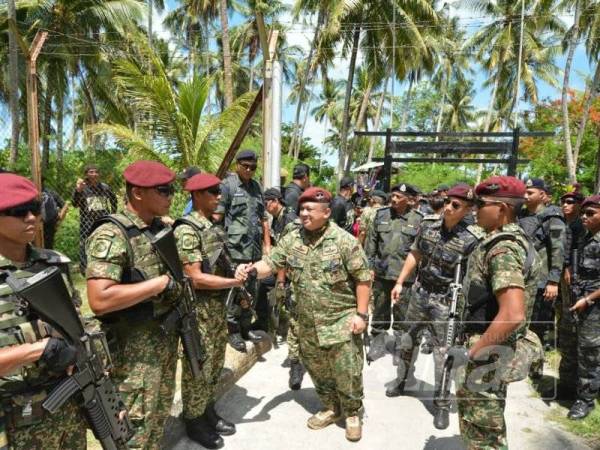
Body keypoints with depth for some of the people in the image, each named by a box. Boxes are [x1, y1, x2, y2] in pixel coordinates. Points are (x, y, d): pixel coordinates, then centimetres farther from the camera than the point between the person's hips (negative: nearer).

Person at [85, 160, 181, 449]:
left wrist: (180, 285, 2)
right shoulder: (111, 235, -20)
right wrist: (160, 283, -25)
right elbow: (99, 300, -30)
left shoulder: (162, 228, 5)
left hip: (167, 340, 8)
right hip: (135, 349, -8)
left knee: (159, 417, 23)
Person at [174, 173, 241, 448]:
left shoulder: (213, 227, 8)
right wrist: (236, 282, -20)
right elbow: (196, 278, -23)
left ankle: (208, 411, 38)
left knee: (215, 364, 20)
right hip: (199, 309, -8)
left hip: (219, 305, 8)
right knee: (198, 369, 7)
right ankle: (193, 422, 27)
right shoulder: (187, 230, -19)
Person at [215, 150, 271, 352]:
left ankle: (246, 326, 28)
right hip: (235, 249, -6)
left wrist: (267, 244, 14)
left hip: (255, 249, 6)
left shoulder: (256, 187, 15)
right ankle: (233, 331, 14)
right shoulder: (227, 185, -5)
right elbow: (216, 217, -9)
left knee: (251, 290, 14)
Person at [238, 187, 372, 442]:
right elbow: (270, 264, -3)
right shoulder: (291, 240, -1)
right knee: (318, 372, 19)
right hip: (308, 324, 5)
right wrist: (253, 269, -26)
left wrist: (361, 314, -12)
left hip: (341, 321, -4)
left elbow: (363, 278, -10)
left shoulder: (344, 240, -13)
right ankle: (331, 408, 43)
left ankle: (353, 413, 32)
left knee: (347, 374, 6)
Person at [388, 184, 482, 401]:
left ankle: (441, 394, 25)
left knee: (442, 348, 4)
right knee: (407, 338, 19)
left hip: (446, 300, -5)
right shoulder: (428, 223, -5)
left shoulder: (472, 238, -18)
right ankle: (402, 379, 41)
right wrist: (400, 282, 7)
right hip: (419, 291, 5)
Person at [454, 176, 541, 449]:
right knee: (470, 408, 27)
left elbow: (513, 315, -32)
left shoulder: (503, 249, -23)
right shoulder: (506, 240, 9)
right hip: (492, 349, 10)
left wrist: (470, 352, -23)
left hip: (491, 354, -10)